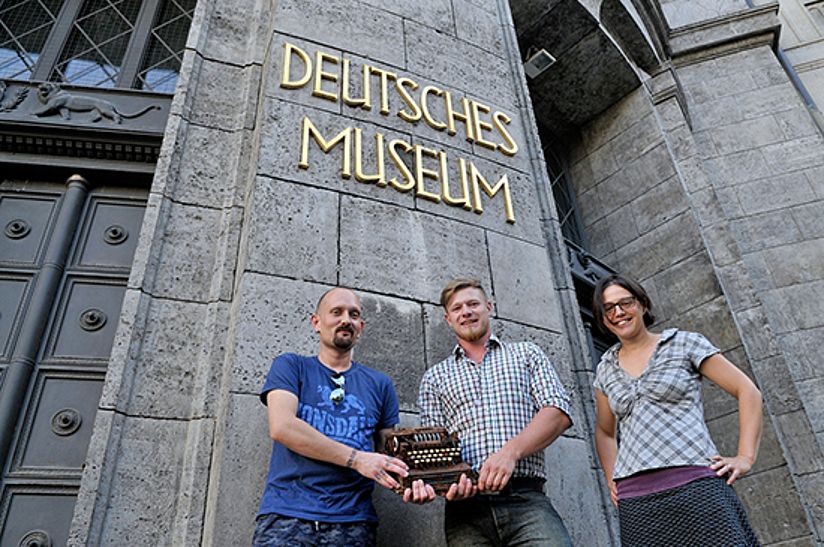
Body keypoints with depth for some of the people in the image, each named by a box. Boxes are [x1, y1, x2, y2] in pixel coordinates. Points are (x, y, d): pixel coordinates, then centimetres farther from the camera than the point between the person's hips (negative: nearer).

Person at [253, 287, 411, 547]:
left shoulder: (379, 384, 14)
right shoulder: (290, 366, 7)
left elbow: (392, 454, 14)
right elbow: (281, 427, -9)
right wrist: (355, 459, -13)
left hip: (351, 522, 2)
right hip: (286, 515, -2)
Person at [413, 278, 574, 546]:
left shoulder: (526, 353, 15)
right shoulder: (434, 377, 17)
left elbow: (558, 412, 3)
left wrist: (510, 452, -13)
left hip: (527, 500, -1)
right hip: (465, 507, 1)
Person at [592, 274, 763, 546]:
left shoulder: (684, 343, 6)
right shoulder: (606, 369, 15)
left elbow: (748, 392, 6)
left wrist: (745, 457, -3)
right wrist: (612, 479, 13)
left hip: (695, 485, -3)